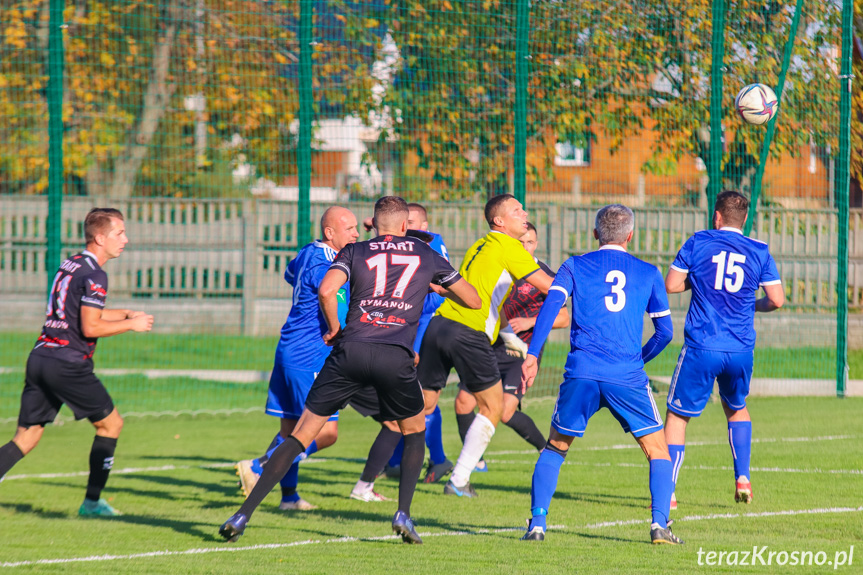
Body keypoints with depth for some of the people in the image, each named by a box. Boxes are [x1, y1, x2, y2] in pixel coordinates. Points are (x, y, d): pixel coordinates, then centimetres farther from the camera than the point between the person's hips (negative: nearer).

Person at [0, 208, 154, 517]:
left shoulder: (70, 265, 18)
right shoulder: (93, 274, -10)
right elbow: (90, 327, -15)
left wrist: (126, 314, 24)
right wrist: (132, 324, -4)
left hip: (39, 359, 8)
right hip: (67, 363, -8)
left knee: (26, 438, 7)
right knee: (111, 423, 9)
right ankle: (92, 501, 9)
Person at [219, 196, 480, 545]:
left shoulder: (354, 252, 16)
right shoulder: (426, 255, 19)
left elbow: (326, 290, -4)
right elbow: (473, 300, 26)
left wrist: (334, 330, 12)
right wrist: (440, 288, 45)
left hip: (351, 350, 0)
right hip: (396, 358, 0)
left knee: (302, 435, 4)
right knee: (415, 433, 25)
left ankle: (243, 516, -3)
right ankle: (403, 513, 9)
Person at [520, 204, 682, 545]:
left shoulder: (575, 267, 12)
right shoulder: (648, 273, 15)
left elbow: (551, 305, -3)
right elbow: (664, 331, 15)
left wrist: (532, 354, -7)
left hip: (581, 374, 1)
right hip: (628, 376, 0)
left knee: (555, 448, 17)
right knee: (658, 451, 11)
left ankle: (537, 522, 7)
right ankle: (659, 523, -6)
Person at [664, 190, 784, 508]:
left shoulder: (698, 243, -1)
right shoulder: (759, 251, 4)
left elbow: (671, 285, -1)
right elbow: (777, 299, 2)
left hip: (701, 348, -3)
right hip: (741, 350, 3)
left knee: (677, 416, 5)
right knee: (737, 409, 28)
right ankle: (742, 478, 16)